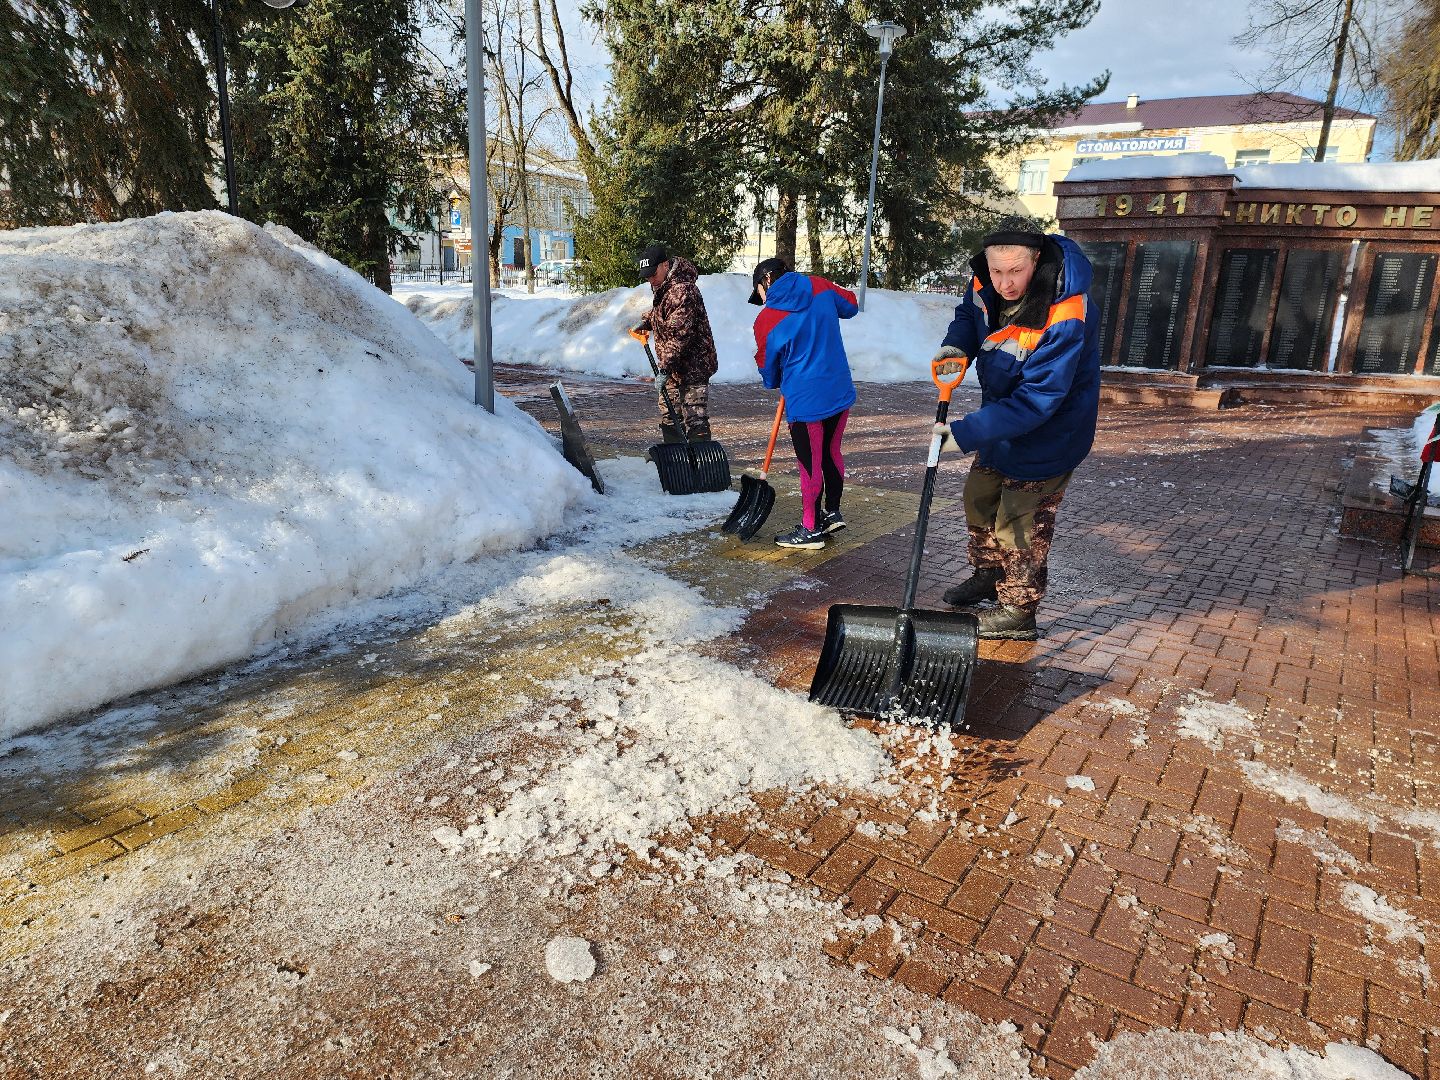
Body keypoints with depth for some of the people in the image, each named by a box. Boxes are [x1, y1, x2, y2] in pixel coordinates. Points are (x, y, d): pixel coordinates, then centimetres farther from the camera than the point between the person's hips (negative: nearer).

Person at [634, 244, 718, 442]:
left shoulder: (682, 290, -22)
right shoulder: (661, 286, 10)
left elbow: (679, 334, -27)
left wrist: (665, 367, -28)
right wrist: (647, 322, 14)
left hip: (693, 364, -10)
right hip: (673, 364, 10)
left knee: (695, 419, -12)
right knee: (669, 415, 17)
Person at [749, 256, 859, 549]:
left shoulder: (766, 320, -9)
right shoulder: (819, 286, 2)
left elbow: (768, 369, 4)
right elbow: (850, 306, 21)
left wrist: (773, 382, 26)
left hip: (806, 401, -6)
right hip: (841, 392, 6)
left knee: (811, 464, 4)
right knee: (831, 453, 21)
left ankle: (811, 530, 16)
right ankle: (833, 512, 33)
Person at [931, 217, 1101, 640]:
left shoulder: (1065, 319, -36)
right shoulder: (986, 280, -14)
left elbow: (1036, 401, -36)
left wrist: (965, 432, -40)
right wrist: (956, 343, -16)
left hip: (1046, 432, -8)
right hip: (1001, 414, 8)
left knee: (1019, 521, 0)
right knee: (979, 496, 21)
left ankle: (1018, 612, 19)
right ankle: (987, 575, 44)